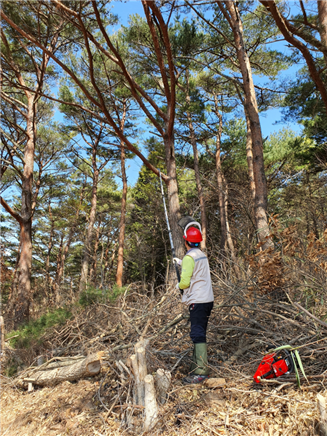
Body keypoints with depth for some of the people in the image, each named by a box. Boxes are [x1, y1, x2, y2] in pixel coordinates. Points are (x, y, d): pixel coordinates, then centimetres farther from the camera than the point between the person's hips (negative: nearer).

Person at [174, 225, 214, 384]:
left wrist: (179, 286, 4)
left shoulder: (189, 257, -14)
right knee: (199, 334, 15)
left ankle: (201, 372, -7)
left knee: (198, 335, -8)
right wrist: (181, 262, 37)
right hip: (207, 299, 9)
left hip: (198, 301, -9)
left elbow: (185, 282, -18)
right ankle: (197, 366, 24)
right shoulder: (202, 255, 13)